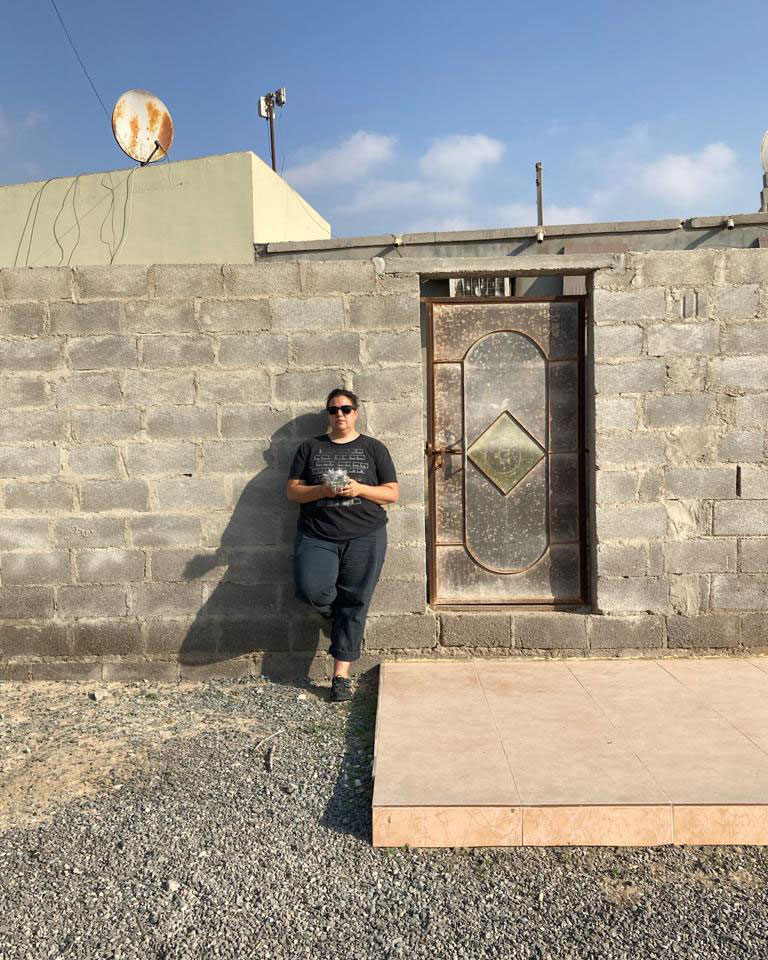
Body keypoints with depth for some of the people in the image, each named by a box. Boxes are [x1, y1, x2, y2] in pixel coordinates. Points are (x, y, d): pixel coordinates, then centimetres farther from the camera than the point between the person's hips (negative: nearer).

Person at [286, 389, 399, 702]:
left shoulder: (373, 448, 10)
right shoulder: (310, 447, 13)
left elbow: (392, 493, 7)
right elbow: (292, 490, 8)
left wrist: (359, 489, -11)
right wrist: (322, 490, -11)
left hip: (364, 538, 0)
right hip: (317, 537, 1)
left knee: (354, 603, -2)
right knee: (309, 588, -23)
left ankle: (341, 676, 9)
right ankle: (336, 613, 13)